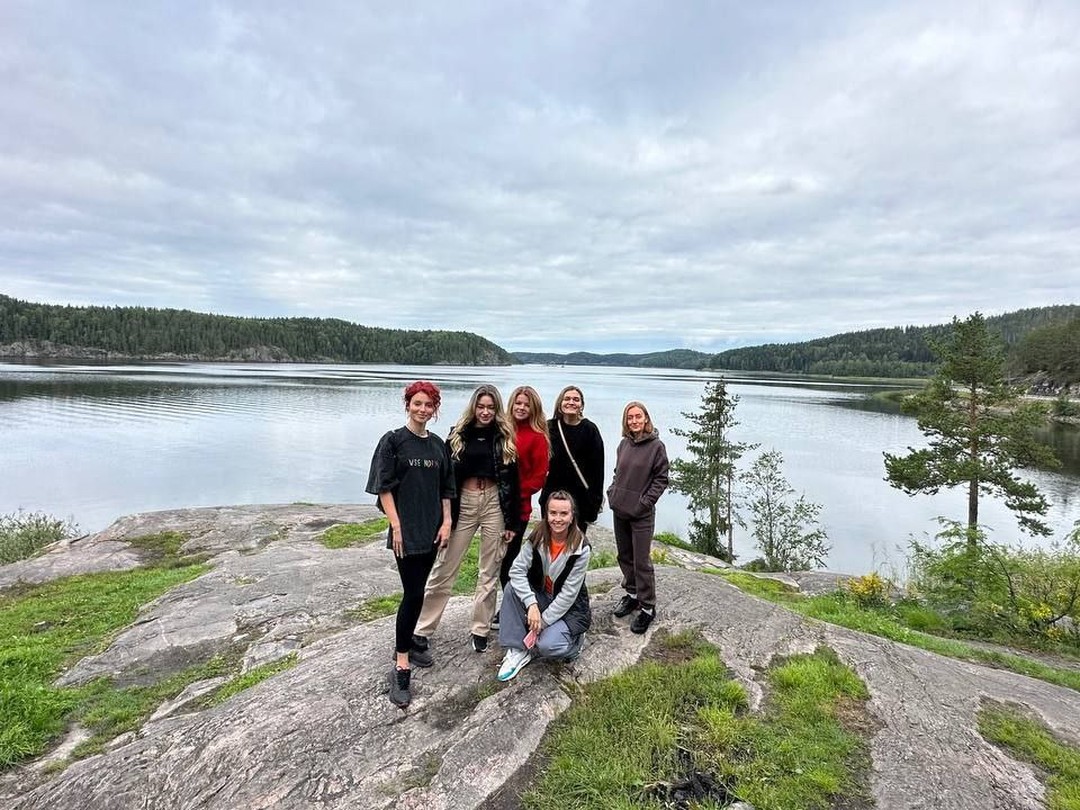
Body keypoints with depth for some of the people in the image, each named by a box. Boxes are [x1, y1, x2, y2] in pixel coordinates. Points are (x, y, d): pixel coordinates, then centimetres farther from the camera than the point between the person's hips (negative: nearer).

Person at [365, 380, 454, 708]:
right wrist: (396, 526, -14)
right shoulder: (393, 441, -7)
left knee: (417, 591, 14)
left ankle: (405, 644, 32)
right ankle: (401, 666, 4)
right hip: (406, 531, -5)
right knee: (413, 593, -7)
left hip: (431, 530, 5)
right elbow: (384, 488, -9)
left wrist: (446, 522, 4)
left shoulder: (438, 445, 8)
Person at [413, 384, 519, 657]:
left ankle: (480, 629, 25)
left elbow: (512, 481, 1)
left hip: (495, 503, 0)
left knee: (489, 572, 9)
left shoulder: (505, 438, 2)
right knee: (444, 570, 5)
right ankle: (422, 630, 17)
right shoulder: (458, 435, 2)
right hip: (463, 503, 0)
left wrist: (511, 521, -2)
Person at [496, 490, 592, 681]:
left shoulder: (581, 548, -22)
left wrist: (543, 621, -21)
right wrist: (531, 604, -31)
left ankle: (573, 637, 6)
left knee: (547, 646, -28)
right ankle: (517, 650, -15)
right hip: (540, 596, 4)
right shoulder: (538, 537, -13)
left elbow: (569, 594, -20)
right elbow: (517, 570, -19)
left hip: (569, 607, -4)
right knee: (511, 589, -23)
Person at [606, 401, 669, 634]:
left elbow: (661, 479, -7)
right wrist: (612, 492, 5)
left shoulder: (656, 446, -9)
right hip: (619, 510, 6)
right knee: (624, 556, 17)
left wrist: (645, 501, -13)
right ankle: (632, 594, 34)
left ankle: (647, 607, 13)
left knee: (641, 562, 0)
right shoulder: (624, 443, 5)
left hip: (641, 514, -6)